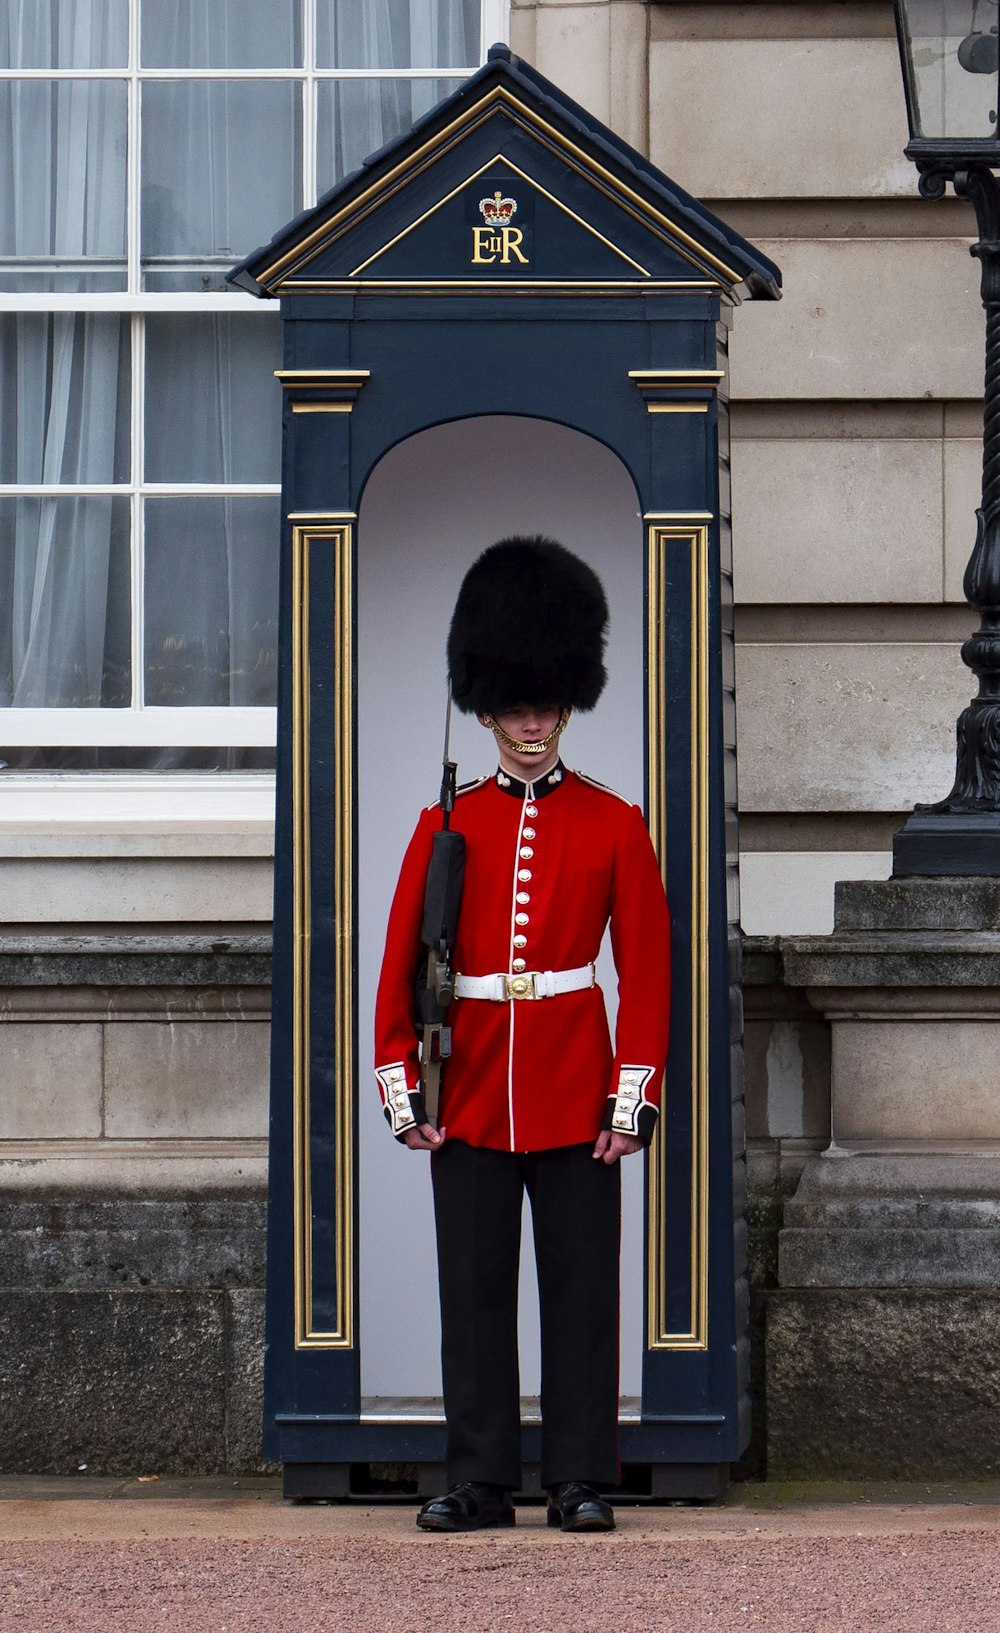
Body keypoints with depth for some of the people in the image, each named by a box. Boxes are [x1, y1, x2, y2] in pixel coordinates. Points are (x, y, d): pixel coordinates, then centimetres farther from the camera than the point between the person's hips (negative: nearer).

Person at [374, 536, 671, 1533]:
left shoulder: (613, 826, 3)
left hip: (576, 1099, -1)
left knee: (580, 1291, 1)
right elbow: (400, 965, 7)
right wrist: (400, 1089, 0)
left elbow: (647, 968, 1)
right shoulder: (446, 827, 6)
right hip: (470, 1101, 1)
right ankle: (479, 1480, 8)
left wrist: (633, 1098, -5)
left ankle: (580, 1481, 7)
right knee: (473, 1294, 3)